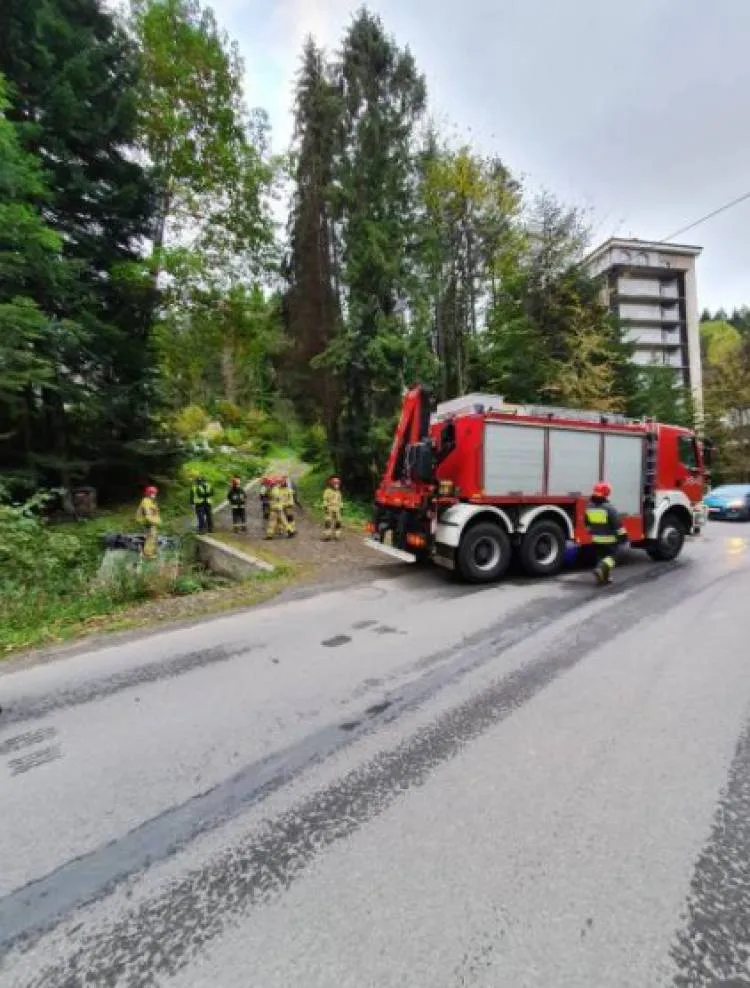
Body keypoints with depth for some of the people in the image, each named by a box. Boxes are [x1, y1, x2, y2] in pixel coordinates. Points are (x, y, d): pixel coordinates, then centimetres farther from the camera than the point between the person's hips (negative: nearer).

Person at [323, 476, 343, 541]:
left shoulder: (338, 492, 17)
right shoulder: (328, 491, -4)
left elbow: (340, 501, 22)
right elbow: (325, 500, -7)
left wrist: (341, 507, 17)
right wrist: (325, 507, -13)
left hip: (337, 510, 6)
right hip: (330, 509, -6)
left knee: (338, 523, 4)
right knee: (328, 522, -9)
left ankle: (336, 536, 13)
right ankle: (327, 536, -4)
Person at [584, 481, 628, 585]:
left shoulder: (589, 507, 0)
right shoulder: (608, 508, -19)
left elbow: (587, 522, 13)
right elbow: (617, 523, -16)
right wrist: (623, 535, -8)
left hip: (596, 539, 6)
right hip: (609, 538, -6)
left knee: (601, 556, 17)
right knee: (611, 556, 6)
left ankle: (604, 577, 20)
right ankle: (601, 569, -17)